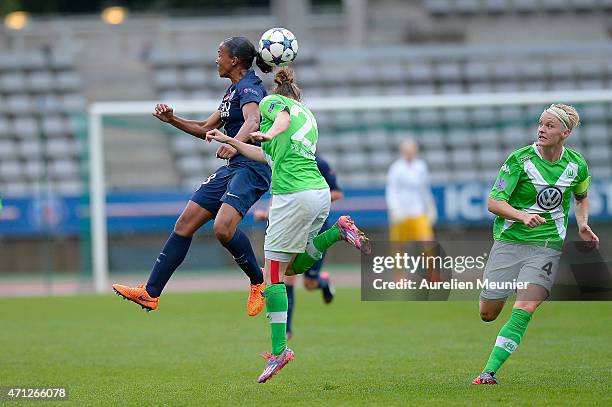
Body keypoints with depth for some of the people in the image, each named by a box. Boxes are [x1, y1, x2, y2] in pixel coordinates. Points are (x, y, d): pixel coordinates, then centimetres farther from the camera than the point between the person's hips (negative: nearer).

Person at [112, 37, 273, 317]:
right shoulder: (233, 90, 20)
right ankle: (150, 293, 7)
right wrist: (172, 120, 15)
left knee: (223, 228, -30)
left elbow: (252, 120, -32)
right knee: (185, 223, 5)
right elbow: (207, 129, 27)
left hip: (252, 168, -10)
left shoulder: (249, 87, -11)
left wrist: (234, 144, -50)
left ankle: (259, 281, -7)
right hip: (233, 168, 10)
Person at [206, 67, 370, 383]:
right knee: (294, 266, 21)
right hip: (321, 193, 8)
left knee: (273, 275, -3)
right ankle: (337, 231, 3)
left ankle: (278, 351, -7)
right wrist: (228, 141, 38)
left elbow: (284, 115, -19)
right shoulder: (308, 116, 28)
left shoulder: (272, 101, 7)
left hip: (294, 196, -8)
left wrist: (269, 133, -38)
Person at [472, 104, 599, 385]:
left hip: (548, 245, 1)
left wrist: (582, 225, 7)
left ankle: (489, 372, -17)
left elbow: (581, 196, 24)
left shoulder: (576, 165, 2)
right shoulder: (520, 159, -9)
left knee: (523, 311, -19)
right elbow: (493, 202, -11)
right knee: (487, 314, 2)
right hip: (509, 242, -1)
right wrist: (523, 216, -27)